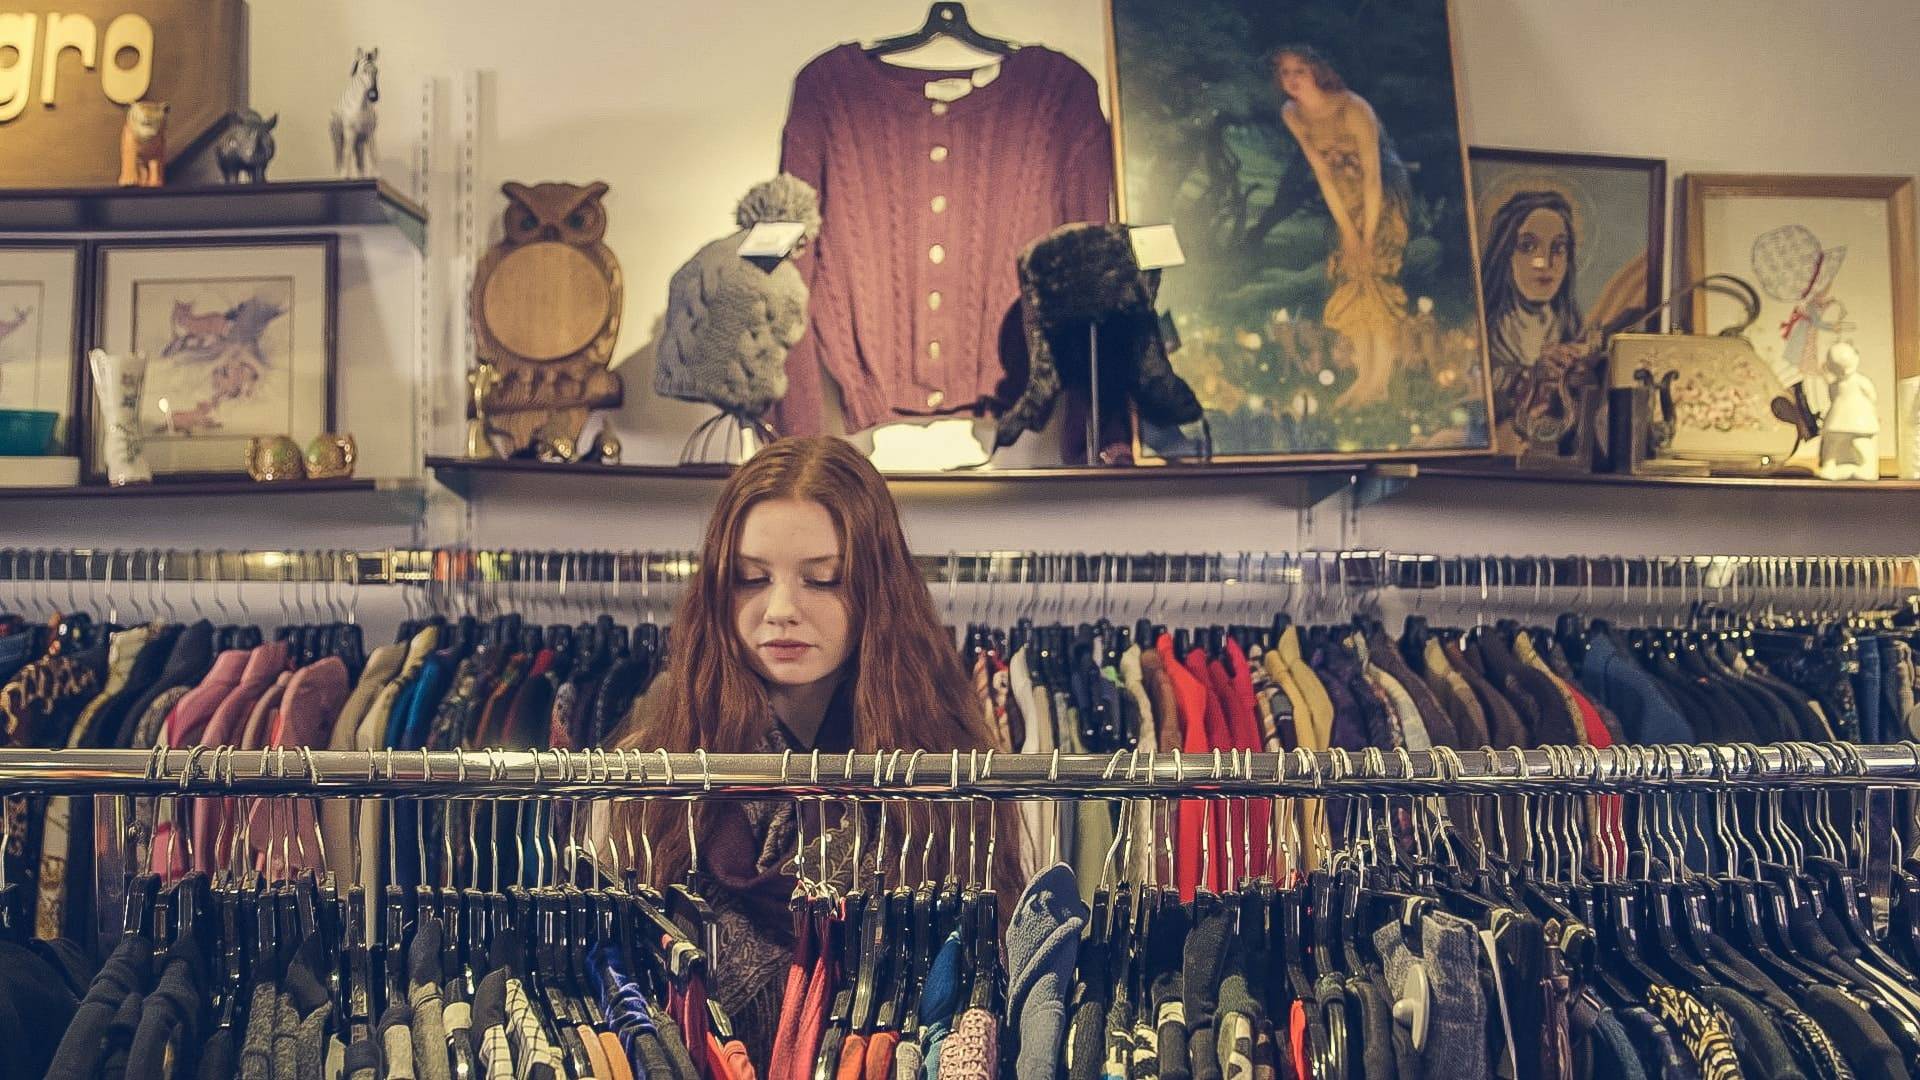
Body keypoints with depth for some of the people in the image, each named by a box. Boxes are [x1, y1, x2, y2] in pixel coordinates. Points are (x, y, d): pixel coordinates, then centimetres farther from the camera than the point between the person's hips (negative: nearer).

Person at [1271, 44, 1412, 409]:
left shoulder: (1354, 109, -25)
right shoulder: (1292, 114, -7)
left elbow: (1373, 177, -24)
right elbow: (1323, 173, -4)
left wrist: (1368, 236, -22)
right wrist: (1346, 229, -7)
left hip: (1385, 192, -6)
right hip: (1347, 197, 6)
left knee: (1375, 273, -14)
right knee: (1349, 277, 1)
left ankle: (1381, 379, -12)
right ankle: (1364, 376, 6)